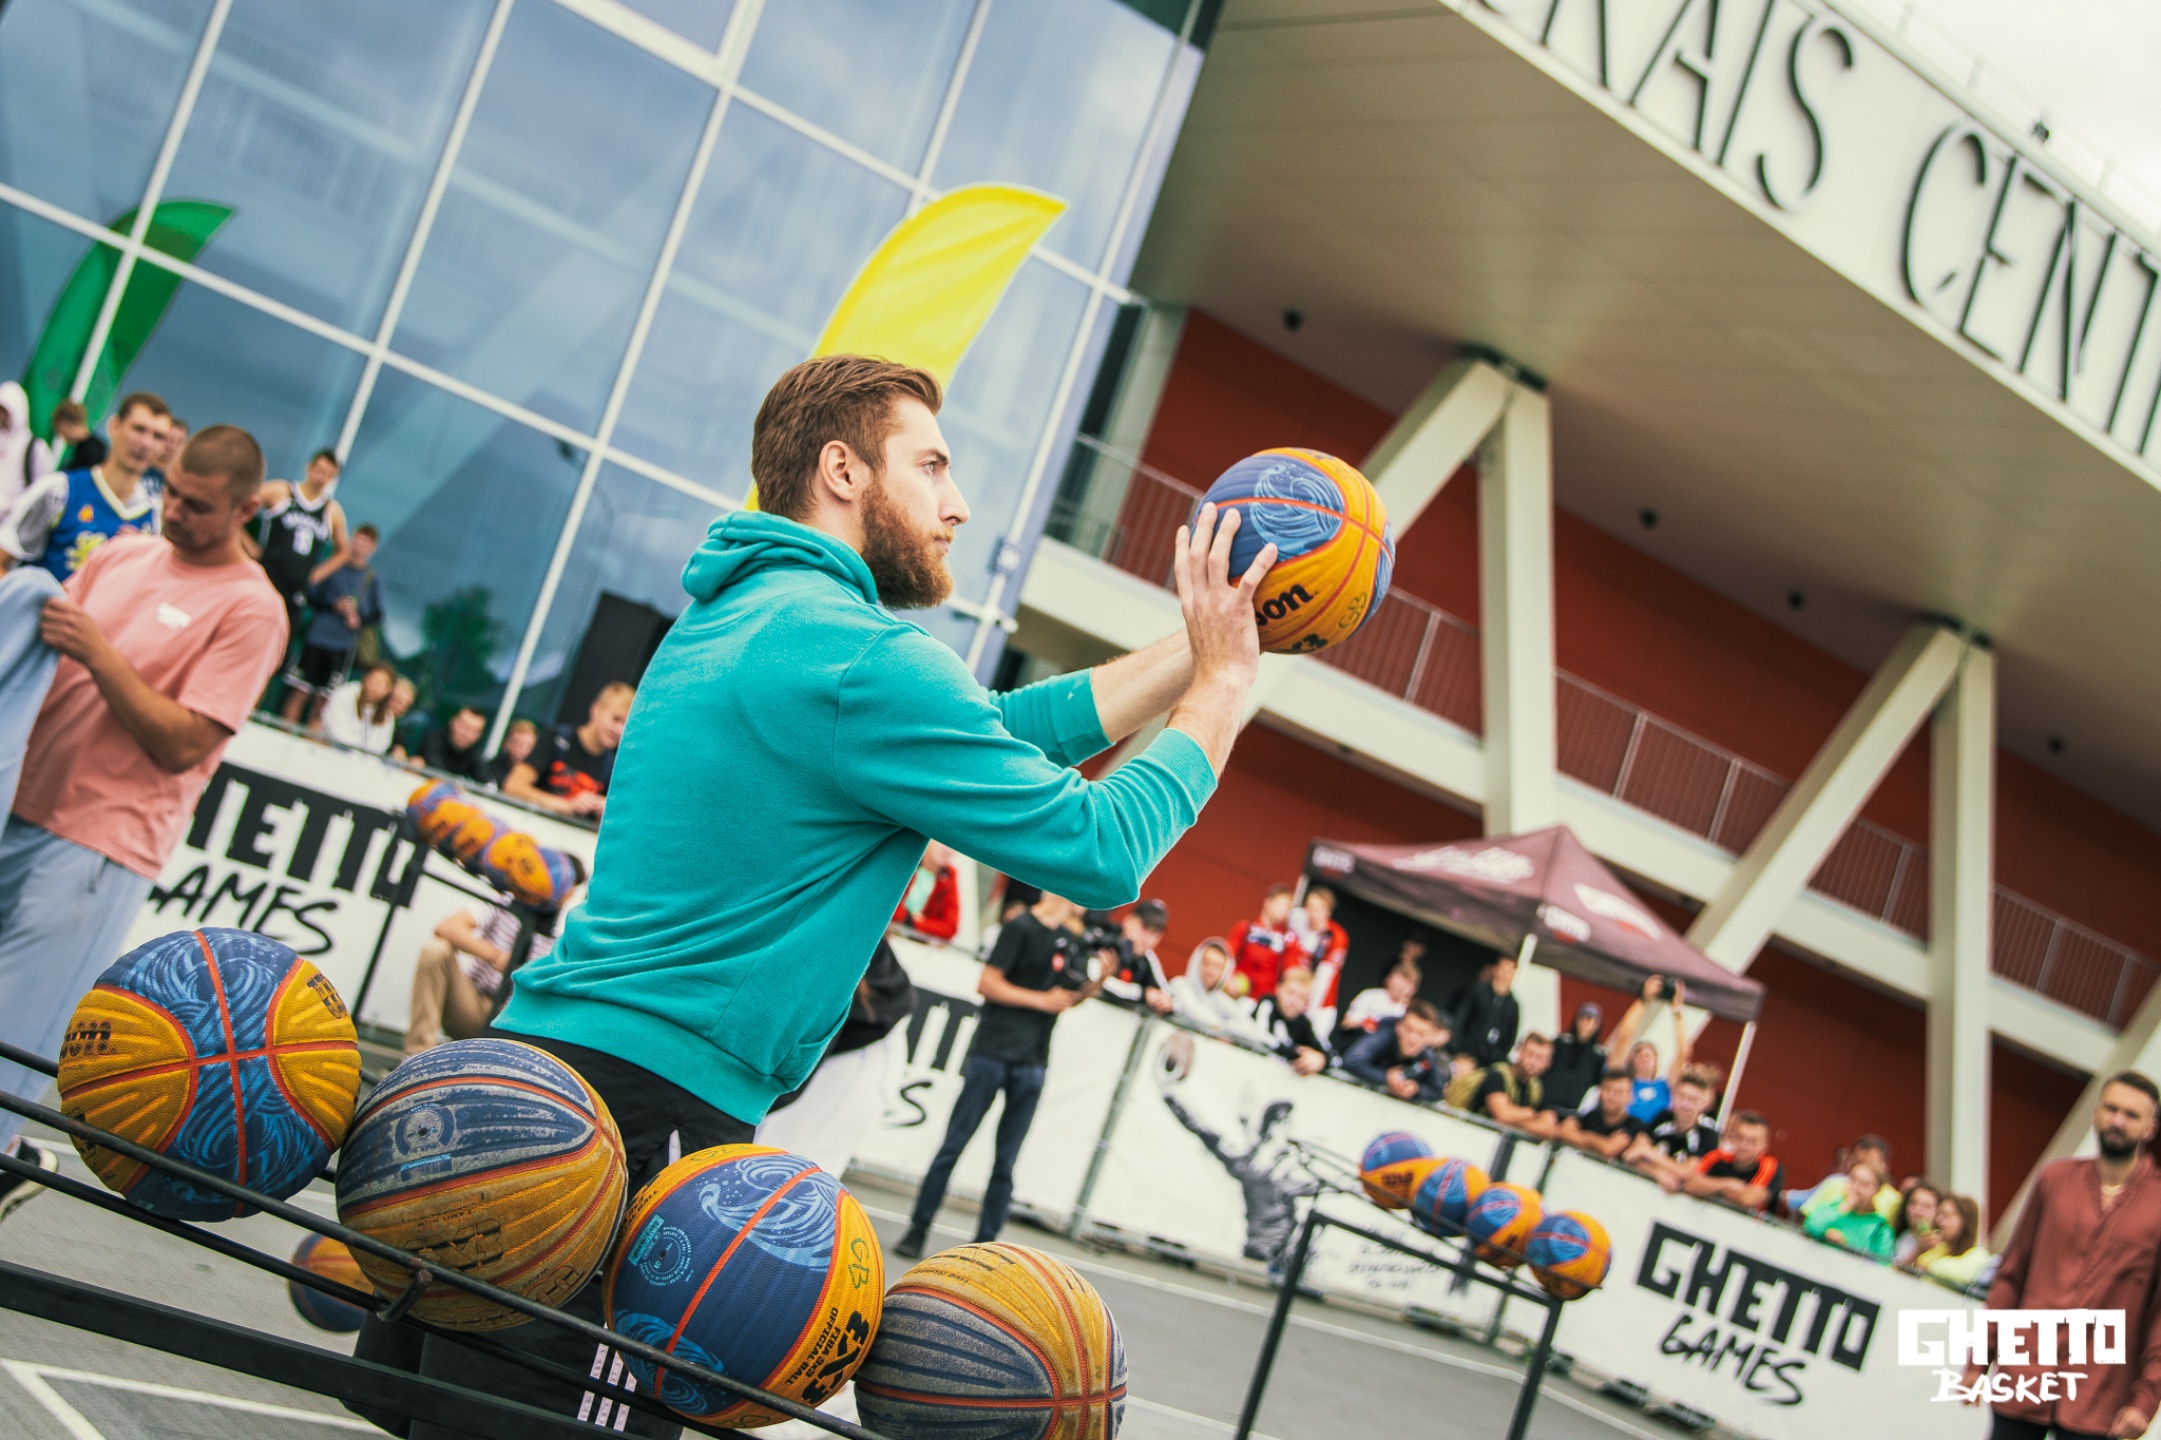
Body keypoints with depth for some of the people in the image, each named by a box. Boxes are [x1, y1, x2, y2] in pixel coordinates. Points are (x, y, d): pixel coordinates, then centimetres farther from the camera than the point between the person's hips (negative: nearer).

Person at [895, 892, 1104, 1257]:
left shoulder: (1070, 940, 14)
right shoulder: (1022, 927, -7)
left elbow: (1071, 996, 21)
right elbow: (987, 983, -11)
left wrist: (1098, 982, 2)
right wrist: (1042, 1000, -13)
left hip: (1032, 1064, 6)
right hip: (992, 1052, -6)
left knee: (1005, 1161, 4)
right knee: (954, 1145, -2)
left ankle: (984, 1244, 8)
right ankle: (918, 1230, 6)